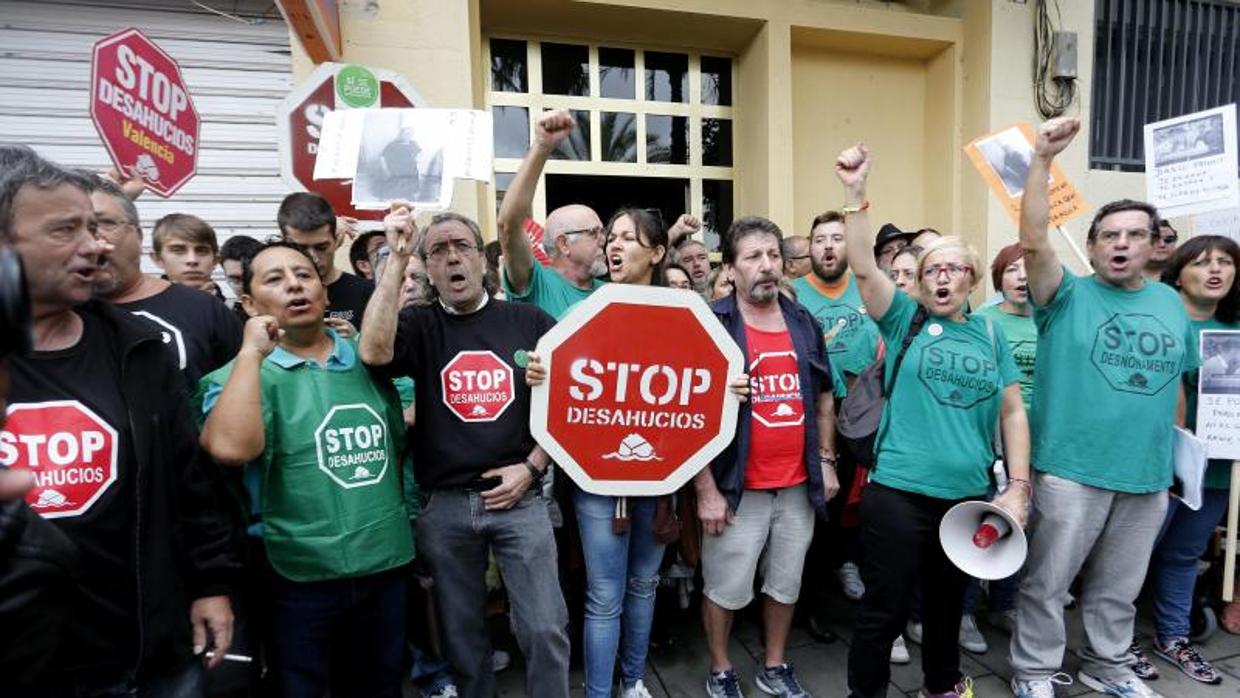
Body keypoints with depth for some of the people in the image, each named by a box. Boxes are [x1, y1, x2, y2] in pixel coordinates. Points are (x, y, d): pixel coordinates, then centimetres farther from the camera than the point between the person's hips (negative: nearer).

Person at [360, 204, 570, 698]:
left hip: (519, 498, -1)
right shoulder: (419, 326, 1)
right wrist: (396, 256, -19)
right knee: (462, 630, 18)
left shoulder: (530, 321, 0)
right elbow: (373, 352, -22)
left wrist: (532, 466, -6)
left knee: (545, 628, 1)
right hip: (444, 505, 1)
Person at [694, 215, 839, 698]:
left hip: (798, 486, 5)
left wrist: (826, 461, 11)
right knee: (725, 590, 11)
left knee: (785, 584, 20)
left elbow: (823, 397, 16)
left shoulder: (805, 323, 6)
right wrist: (706, 489, -15)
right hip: (737, 488, -5)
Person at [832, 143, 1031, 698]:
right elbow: (863, 267, -17)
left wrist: (1019, 487, 3)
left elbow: (1012, 412, 9)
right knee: (885, 607, 4)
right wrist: (855, 193, -26)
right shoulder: (904, 319, -2)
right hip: (898, 493, -4)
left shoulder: (990, 334, 7)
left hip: (968, 496, 4)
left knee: (947, 601, 23)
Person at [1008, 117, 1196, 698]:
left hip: (1148, 477, 5)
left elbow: (1176, 383, 16)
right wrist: (1041, 159, -31)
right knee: (1046, 583, 6)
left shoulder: (1171, 305, 8)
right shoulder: (1068, 296, -6)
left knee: (1119, 587, 21)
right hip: (1069, 472, -4)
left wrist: (1176, 452, 17)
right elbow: (1033, 241, -24)